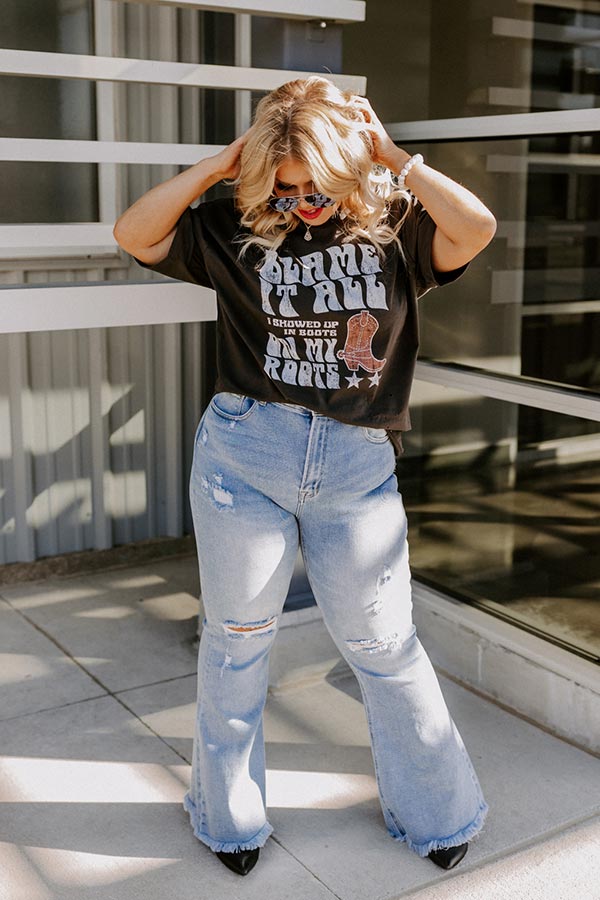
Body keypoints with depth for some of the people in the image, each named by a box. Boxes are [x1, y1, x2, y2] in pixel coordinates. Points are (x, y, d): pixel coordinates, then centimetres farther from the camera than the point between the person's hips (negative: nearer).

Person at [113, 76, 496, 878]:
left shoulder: (394, 228, 2)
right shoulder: (239, 230, 4)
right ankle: (229, 814, 36)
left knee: (383, 645, 10)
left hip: (359, 468, 0)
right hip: (244, 456, 1)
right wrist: (220, 164, -5)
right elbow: (134, 234, -2)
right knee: (237, 640, 13)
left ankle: (435, 810, 34)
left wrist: (392, 157, -9)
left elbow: (476, 227, -17)